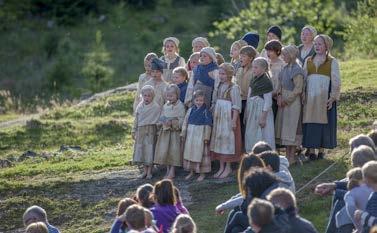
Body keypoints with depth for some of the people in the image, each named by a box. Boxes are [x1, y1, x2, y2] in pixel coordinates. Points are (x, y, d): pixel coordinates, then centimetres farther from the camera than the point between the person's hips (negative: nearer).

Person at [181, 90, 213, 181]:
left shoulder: (206, 111, -8)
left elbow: (208, 125, -9)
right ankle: (191, 172, 25)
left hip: (201, 136, -5)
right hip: (190, 135, 5)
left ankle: (202, 173, 10)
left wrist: (206, 137, -12)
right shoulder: (190, 110, 5)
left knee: (200, 153, 0)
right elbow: (185, 122, 8)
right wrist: (183, 134, 6)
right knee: (190, 152, 12)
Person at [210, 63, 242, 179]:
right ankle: (221, 167, 16)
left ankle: (228, 167, 6)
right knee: (218, 139, 9)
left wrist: (234, 120, -19)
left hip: (228, 117, -7)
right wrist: (214, 116, 12)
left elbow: (236, 106, -14)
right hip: (218, 117, 7)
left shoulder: (233, 88, -11)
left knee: (227, 139, -2)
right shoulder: (219, 87, 10)